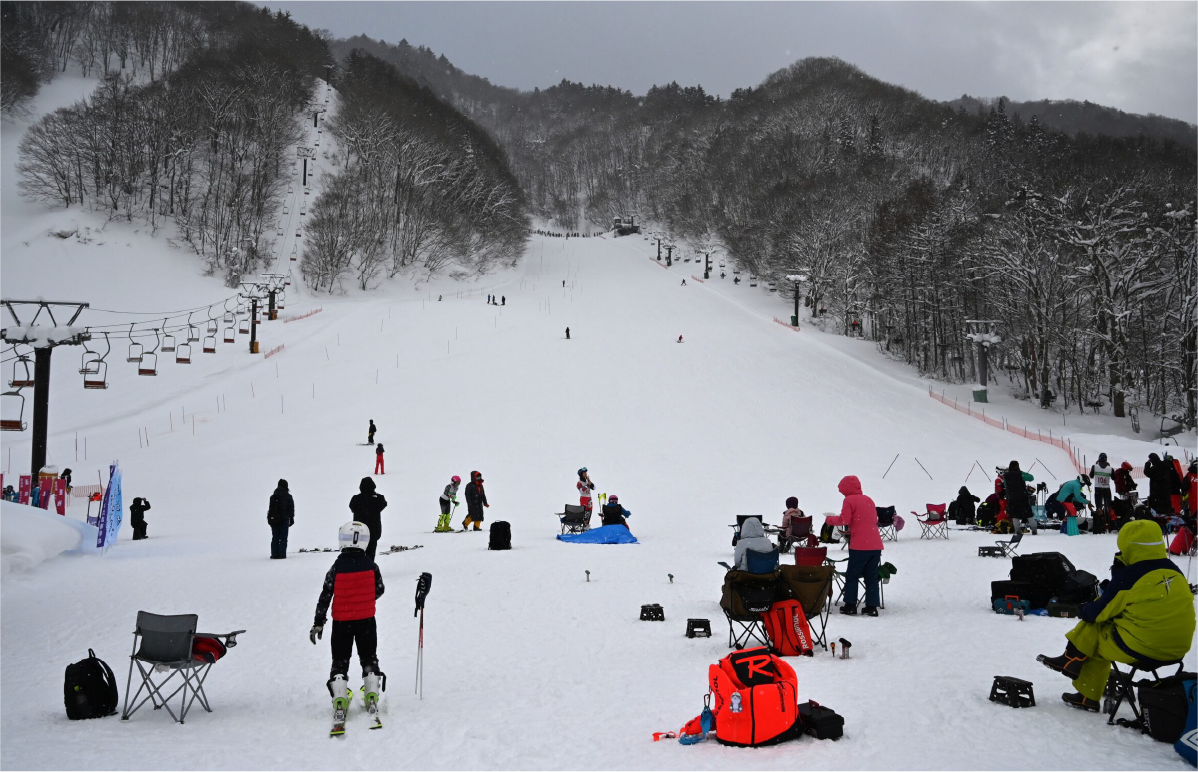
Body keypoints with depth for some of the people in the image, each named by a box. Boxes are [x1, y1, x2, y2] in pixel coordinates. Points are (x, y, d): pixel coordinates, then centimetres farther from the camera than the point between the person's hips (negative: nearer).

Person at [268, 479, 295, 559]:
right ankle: (282, 554, -6)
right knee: (283, 538, 0)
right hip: (284, 520, -3)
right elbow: (291, 509, -2)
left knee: (275, 538, 9)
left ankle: (274, 554, 4)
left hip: (274, 520, 3)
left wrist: (269, 519, 10)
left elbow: (270, 509, 6)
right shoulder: (288, 496, -3)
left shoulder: (273, 496, 5)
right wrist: (291, 519, 6)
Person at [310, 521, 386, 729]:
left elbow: (325, 596, -9)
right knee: (369, 658, 17)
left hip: (342, 622, -1)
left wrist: (318, 623, -1)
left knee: (340, 661, 7)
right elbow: (380, 590, 4)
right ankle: (372, 698, 11)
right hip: (366, 620, 1)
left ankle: (339, 703, -4)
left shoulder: (337, 568, -13)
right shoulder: (370, 565, -8)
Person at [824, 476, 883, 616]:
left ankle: (850, 605, 6)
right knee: (871, 577, 10)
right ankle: (872, 607, 8)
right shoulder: (869, 499, 16)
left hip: (859, 546, -6)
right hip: (876, 545, 6)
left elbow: (844, 520, -13)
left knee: (851, 576, 5)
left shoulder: (849, 500, -5)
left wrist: (830, 519, 5)